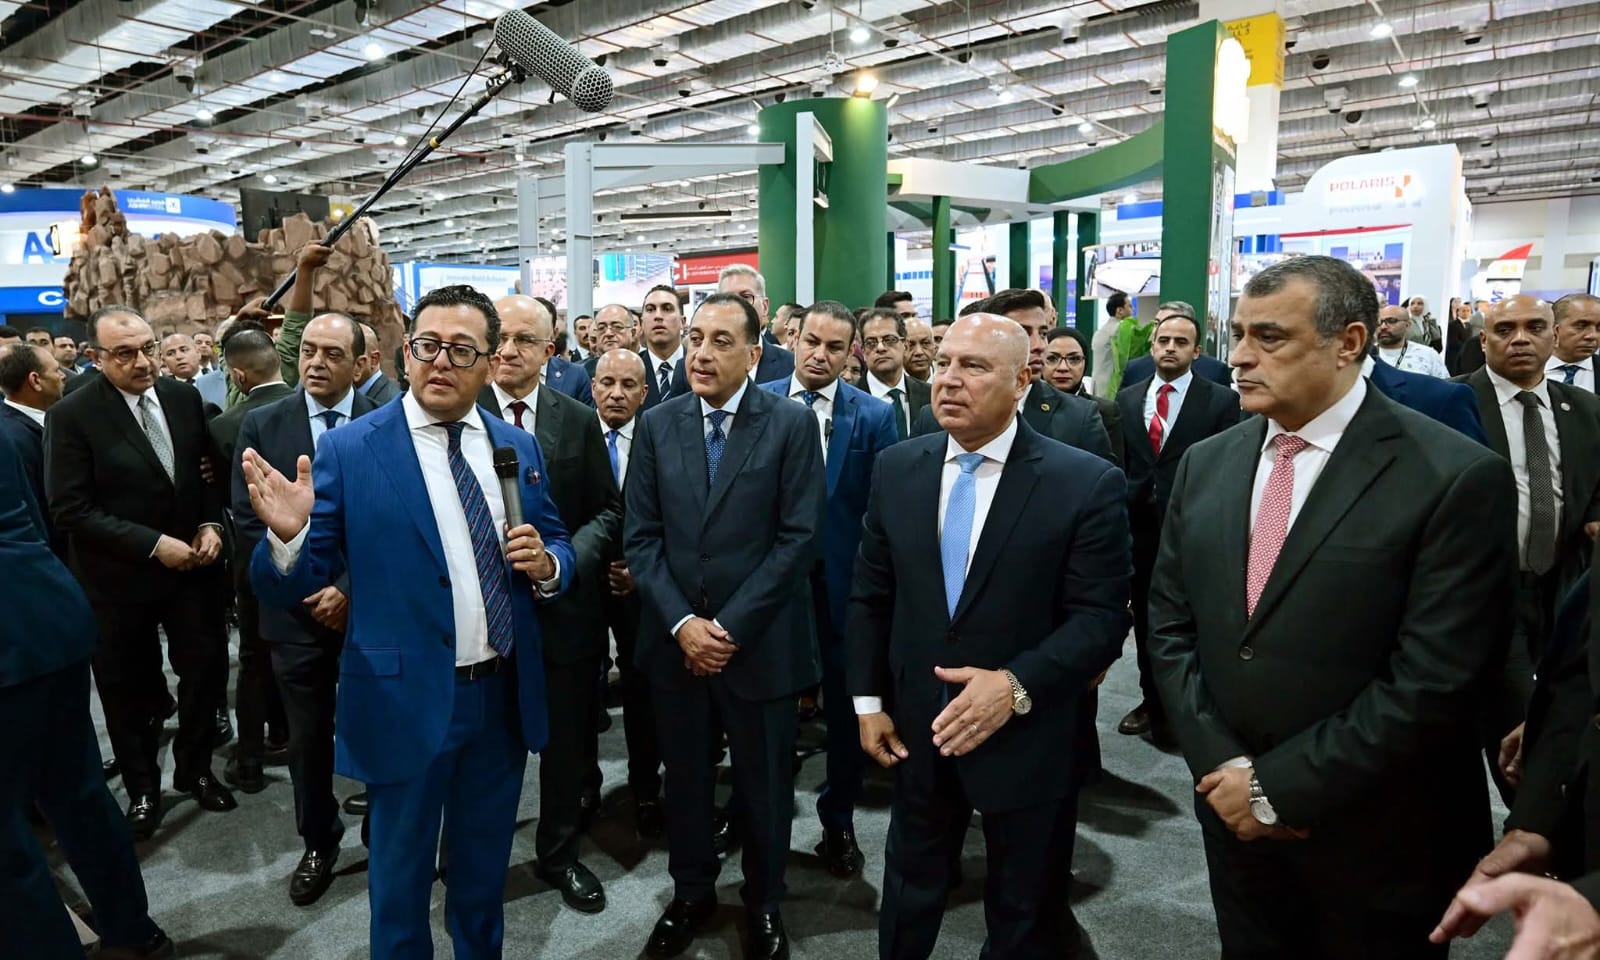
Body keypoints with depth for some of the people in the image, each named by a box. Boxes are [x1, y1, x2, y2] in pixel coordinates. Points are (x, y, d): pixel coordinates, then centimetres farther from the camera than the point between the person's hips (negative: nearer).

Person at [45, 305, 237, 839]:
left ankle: (195, 769, 36)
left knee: (206, 669, 12)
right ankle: (142, 788, 34)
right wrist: (153, 545, -22)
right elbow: (71, 510, -18)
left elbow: (210, 469, 8)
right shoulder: (71, 415, -15)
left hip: (191, 562, 3)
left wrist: (211, 524, -8)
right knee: (129, 689, 14)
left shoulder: (185, 397, -2)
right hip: (121, 574, -3)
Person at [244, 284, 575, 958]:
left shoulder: (519, 448, 3)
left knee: (485, 870, 24)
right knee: (401, 878, 17)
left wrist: (545, 565, -13)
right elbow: (287, 586, -10)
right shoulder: (349, 451, -9)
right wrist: (287, 535, -32)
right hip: (407, 701, -3)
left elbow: (559, 549, 11)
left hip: (504, 697, 4)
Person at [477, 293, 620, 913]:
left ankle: (559, 855, 36)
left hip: (562, 603, 2)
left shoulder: (579, 421, 1)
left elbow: (608, 511, 1)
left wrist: (565, 557, -16)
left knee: (566, 741, 15)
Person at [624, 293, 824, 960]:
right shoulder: (656, 425, 3)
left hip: (760, 643, -2)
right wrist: (681, 622, -10)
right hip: (675, 640, 3)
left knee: (763, 785, 13)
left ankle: (764, 905, 35)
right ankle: (690, 894, 39)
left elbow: (799, 537, -10)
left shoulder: (792, 424, -6)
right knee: (684, 779, 16)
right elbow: (640, 536, 1)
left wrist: (730, 625, -13)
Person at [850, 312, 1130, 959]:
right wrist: (868, 699, 2)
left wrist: (1017, 686, -26)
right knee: (910, 890, 24)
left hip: (1027, 739, -3)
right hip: (916, 727, 3)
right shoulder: (896, 468, -1)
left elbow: (1102, 617, -14)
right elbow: (870, 595, 5)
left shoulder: (1086, 483, -14)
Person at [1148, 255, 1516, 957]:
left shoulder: (1455, 478, -15)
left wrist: (1277, 786, -16)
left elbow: (1433, 681, -19)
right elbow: (1168, 625, 2)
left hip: (1377, 840, -4)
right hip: (1233, 813, 4)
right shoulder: (1205, 464, 2)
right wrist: (1220, 766, -8)